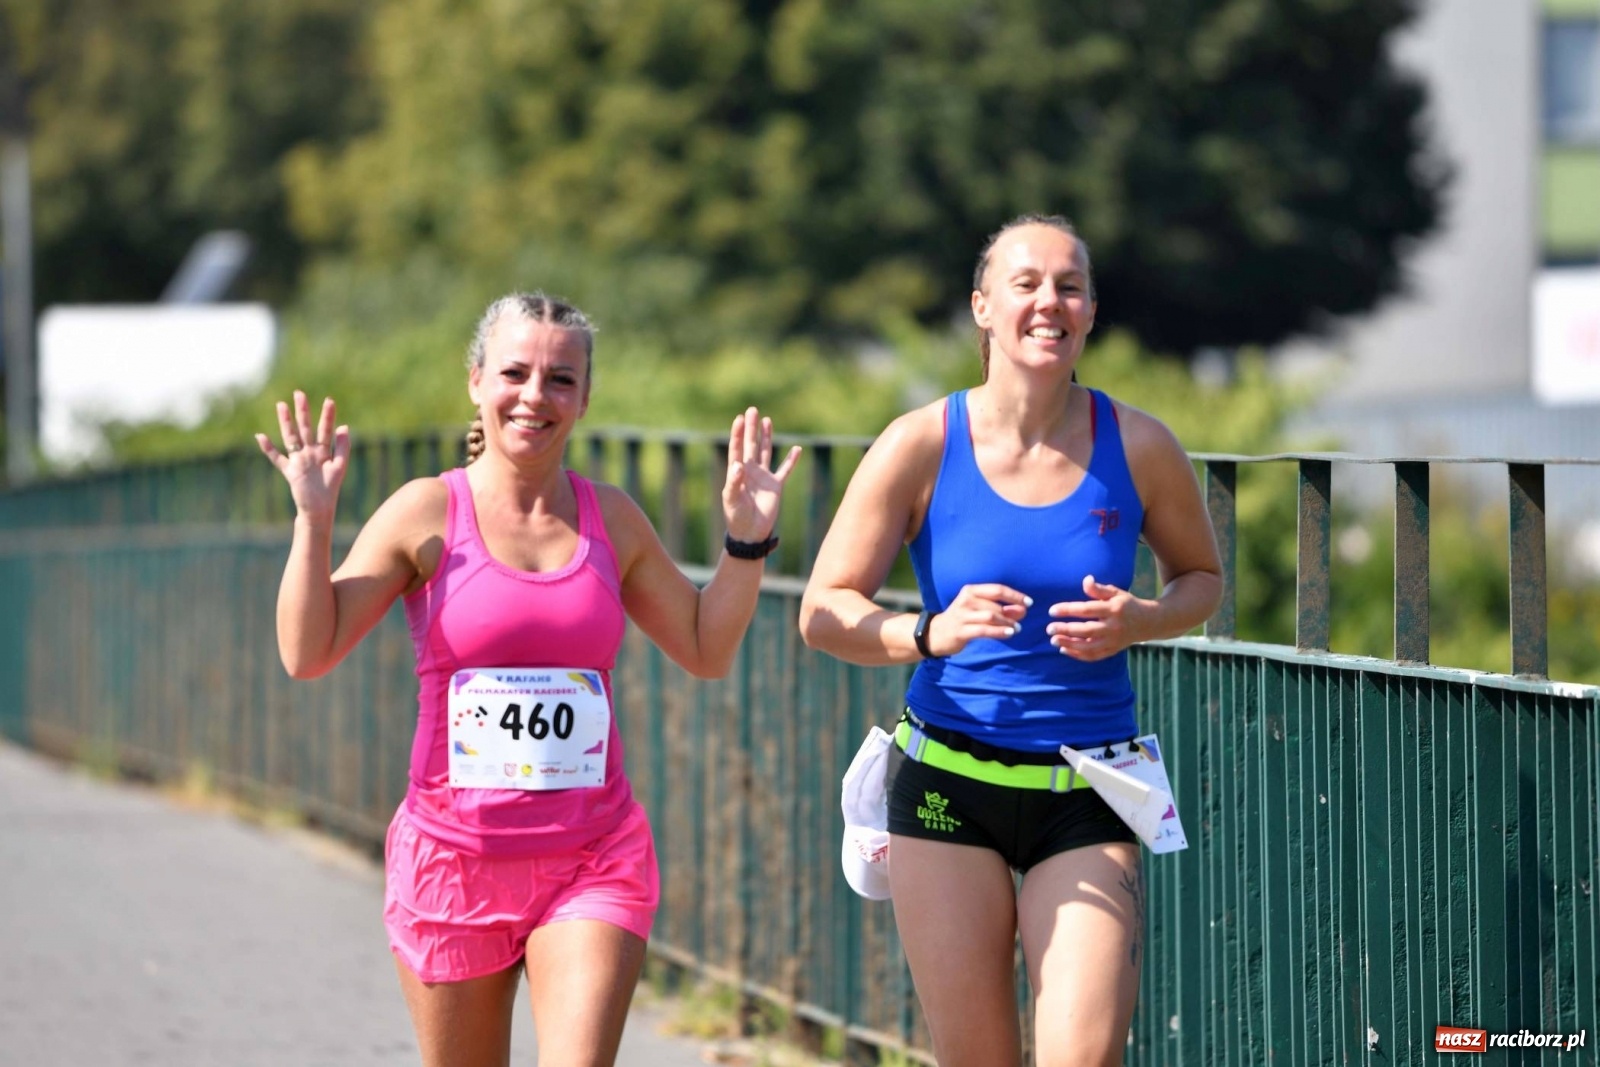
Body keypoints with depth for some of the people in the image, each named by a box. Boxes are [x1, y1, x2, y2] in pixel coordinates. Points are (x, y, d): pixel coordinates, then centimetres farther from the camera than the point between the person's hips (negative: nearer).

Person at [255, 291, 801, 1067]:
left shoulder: (611, 520, 6)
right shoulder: (428, 514, -3)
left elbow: (706, 650, 17)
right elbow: (307, 653, -6)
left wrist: (747, 538, 6)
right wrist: (314, 520, -14)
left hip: (593, 859, 1)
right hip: (453, 853, -1)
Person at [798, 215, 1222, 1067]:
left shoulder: (1137, 448, -1)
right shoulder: (923, 445, -5)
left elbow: (1200, 575, 15)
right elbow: (824, 611, -3)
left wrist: (1137, 622, -8)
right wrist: (929, 634, -23)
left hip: (1087, 797, 0)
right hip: (949, 782, 0)